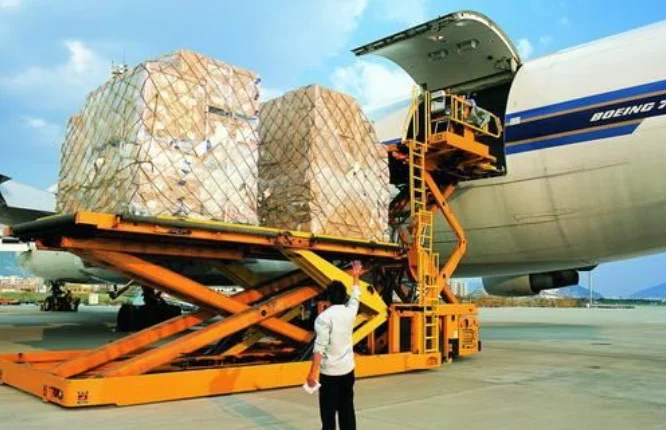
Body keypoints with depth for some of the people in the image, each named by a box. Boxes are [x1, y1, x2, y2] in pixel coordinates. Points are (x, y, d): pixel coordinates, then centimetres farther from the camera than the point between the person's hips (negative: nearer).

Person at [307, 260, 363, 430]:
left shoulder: (324, 317, -14)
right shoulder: (350, 312, 2)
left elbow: (319, 347, -19)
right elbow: (355, 296, 23)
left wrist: (313, 373, -18)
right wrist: (356, 276, 38)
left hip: (329, 372, -5)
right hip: (348, 369, 5)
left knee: (328, 411, -1)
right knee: (347, 409, 11)